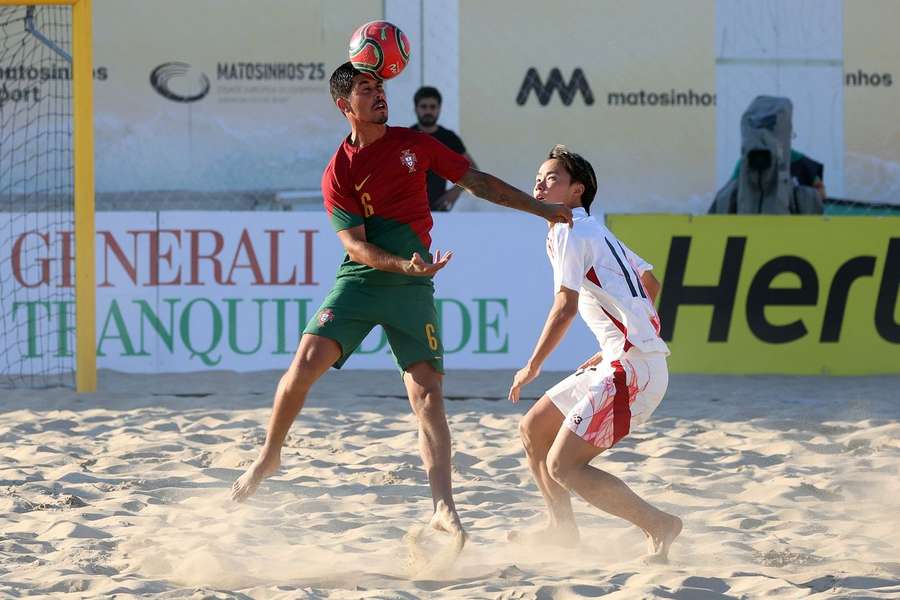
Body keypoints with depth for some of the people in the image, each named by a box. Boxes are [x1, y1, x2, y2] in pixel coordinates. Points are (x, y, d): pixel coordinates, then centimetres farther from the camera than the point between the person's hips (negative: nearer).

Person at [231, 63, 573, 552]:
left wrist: (541, 208, 13)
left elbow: (477, 181, 13)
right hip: (360, 280, -1)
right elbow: (355, 246, -11)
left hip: (412, 289, 1)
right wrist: (404, 265, -28)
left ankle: (443, 508, -14)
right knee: (307, 361, -17)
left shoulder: (413, 143, 5)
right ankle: (269, 456, 6)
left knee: (427, 393, -10)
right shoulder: (339, 172, -4)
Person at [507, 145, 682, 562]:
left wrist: (532, 367, -8)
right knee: (532, 430, 18)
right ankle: (562, 530, 29)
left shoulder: (568, 232, -8)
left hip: (632, 367, -10)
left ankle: (659, 527, -7)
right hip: (622, 361, 10)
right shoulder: (597, 232, 21)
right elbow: (650, 283, 30)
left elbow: (565, 306, -16)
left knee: (562, 466, -12)